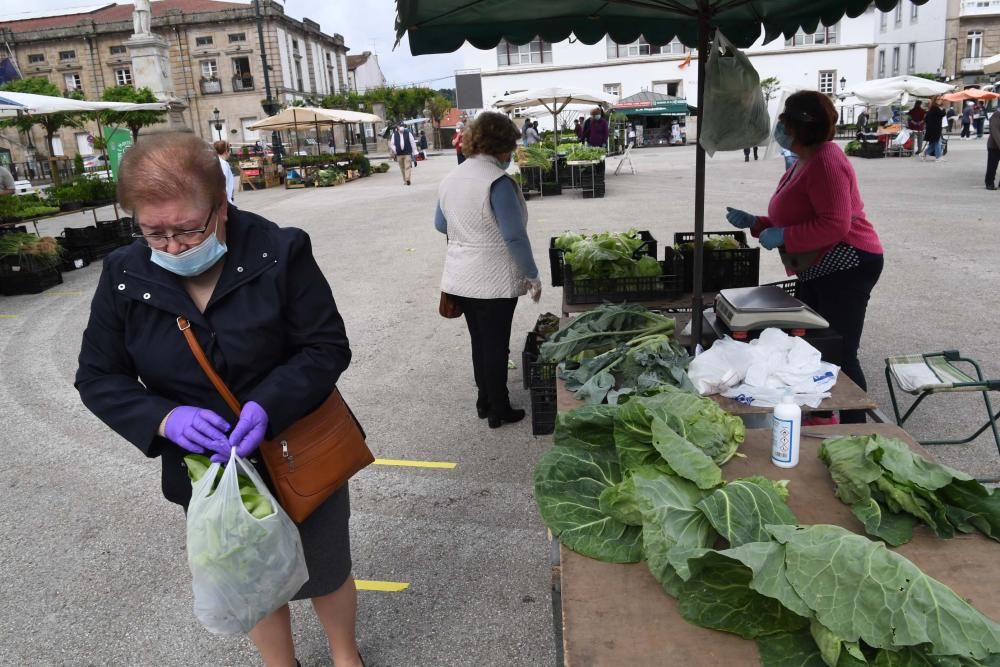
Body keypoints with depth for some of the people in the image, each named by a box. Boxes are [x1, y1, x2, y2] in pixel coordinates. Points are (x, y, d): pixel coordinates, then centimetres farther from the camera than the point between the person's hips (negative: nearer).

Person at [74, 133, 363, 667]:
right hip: (207, 472, 2)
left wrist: (269, 405, -31)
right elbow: (98, 378, -3)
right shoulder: (124, 276, -9)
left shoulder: (280, 253, -19)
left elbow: (327, 347, -15)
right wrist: (166, 418, -23)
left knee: (326, 575, 19)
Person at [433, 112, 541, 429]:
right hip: (494, 280, -7)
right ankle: (498, 411, 19)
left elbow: (440, 225, 17)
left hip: (460, 279, 7)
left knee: (479, 342, 19)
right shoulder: (497, 182, -18)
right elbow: (515, 235, -19)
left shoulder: (450, 179, 6)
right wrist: (533, 276, -10)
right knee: (496, 346, 6)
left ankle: (484, 402, 31)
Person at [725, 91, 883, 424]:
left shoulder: (825, 162, -18)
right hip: (817, 270, 11)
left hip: (846, 266, -11)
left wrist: (782, 236, -23)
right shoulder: (804, 161, 15)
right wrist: (754, 223, 11)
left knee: (840, 355, -6)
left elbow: (835, 224, -26)